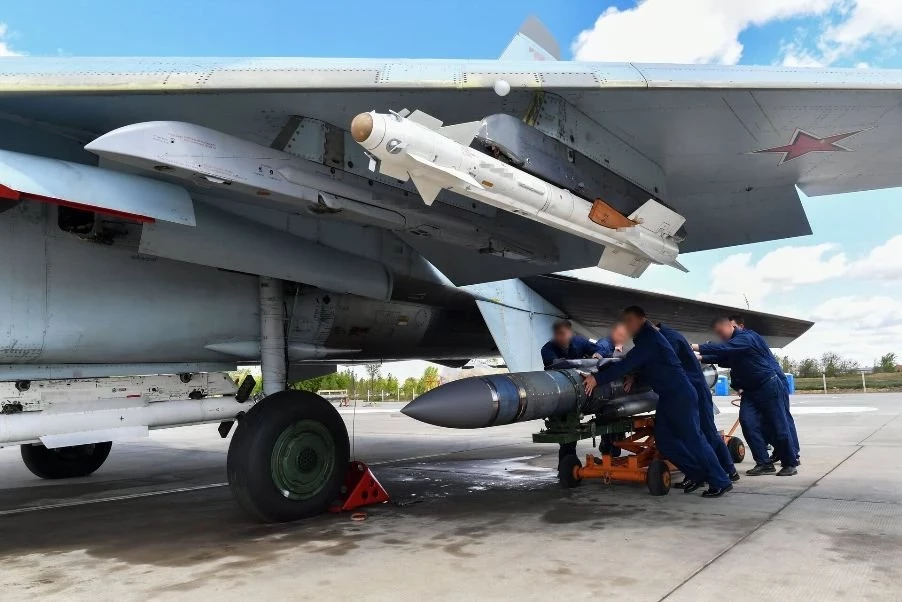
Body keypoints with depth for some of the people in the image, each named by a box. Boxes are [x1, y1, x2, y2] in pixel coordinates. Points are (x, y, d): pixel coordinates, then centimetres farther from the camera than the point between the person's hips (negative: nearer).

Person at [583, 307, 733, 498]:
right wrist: (632, 376, -3)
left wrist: (597, 378, -28)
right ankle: (696, 474, 16)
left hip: (681, 395, -10)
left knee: (693, 438, -7)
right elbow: (636, 363, 20)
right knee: (664, 439, 6)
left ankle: (721, 482, 2)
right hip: (667, 397, 10)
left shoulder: (649, 338, -17)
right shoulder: (643, 338, 14)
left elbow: (628, 363, -26)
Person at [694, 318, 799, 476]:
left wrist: (697, 347, -35)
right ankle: (764, 463, -3)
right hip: (750, 390, 8)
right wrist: (701, 358, -6)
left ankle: (790, 464, 12)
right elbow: (721, 357, 12)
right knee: (748, 422, -8)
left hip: (768, 386, -8)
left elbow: (724, 349, -33)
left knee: (778, 425, -2)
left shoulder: (746, 337, -19)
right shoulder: (733, 342, 11)